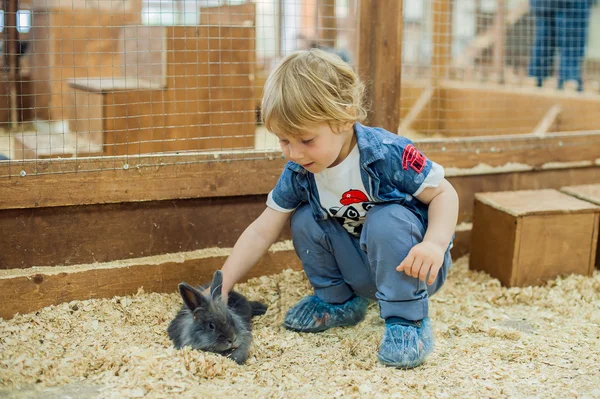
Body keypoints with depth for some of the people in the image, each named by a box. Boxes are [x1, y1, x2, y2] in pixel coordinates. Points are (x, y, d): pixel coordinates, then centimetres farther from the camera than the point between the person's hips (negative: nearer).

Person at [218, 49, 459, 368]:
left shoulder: (388, 154, -27)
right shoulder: (298, 172, -11)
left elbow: (444, 193, -18)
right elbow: (261, 233, -7)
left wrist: (435, 244, -37)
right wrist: (220, 288, -13)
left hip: (413, 267, -5)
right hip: (360, 269, 5)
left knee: (386, 220, -33)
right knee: (304, 220, -10)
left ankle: (408, 321, -17)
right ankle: (338, 301, 11)